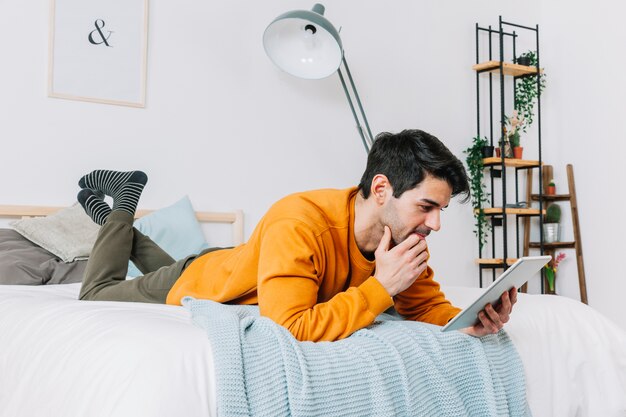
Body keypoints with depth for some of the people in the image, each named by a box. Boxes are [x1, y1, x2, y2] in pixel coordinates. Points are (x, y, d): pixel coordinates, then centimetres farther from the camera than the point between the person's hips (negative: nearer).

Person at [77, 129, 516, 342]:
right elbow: (288, 327, -52)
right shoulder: (300, 223, -45)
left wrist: (470, 320, -36)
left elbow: (428, 305, -14)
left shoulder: (407, 236, -24)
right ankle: (124, 201, 33)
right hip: (197, 281, -6)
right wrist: (380, 287, -47)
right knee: (95, 294, 24)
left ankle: (121, 225, 50)